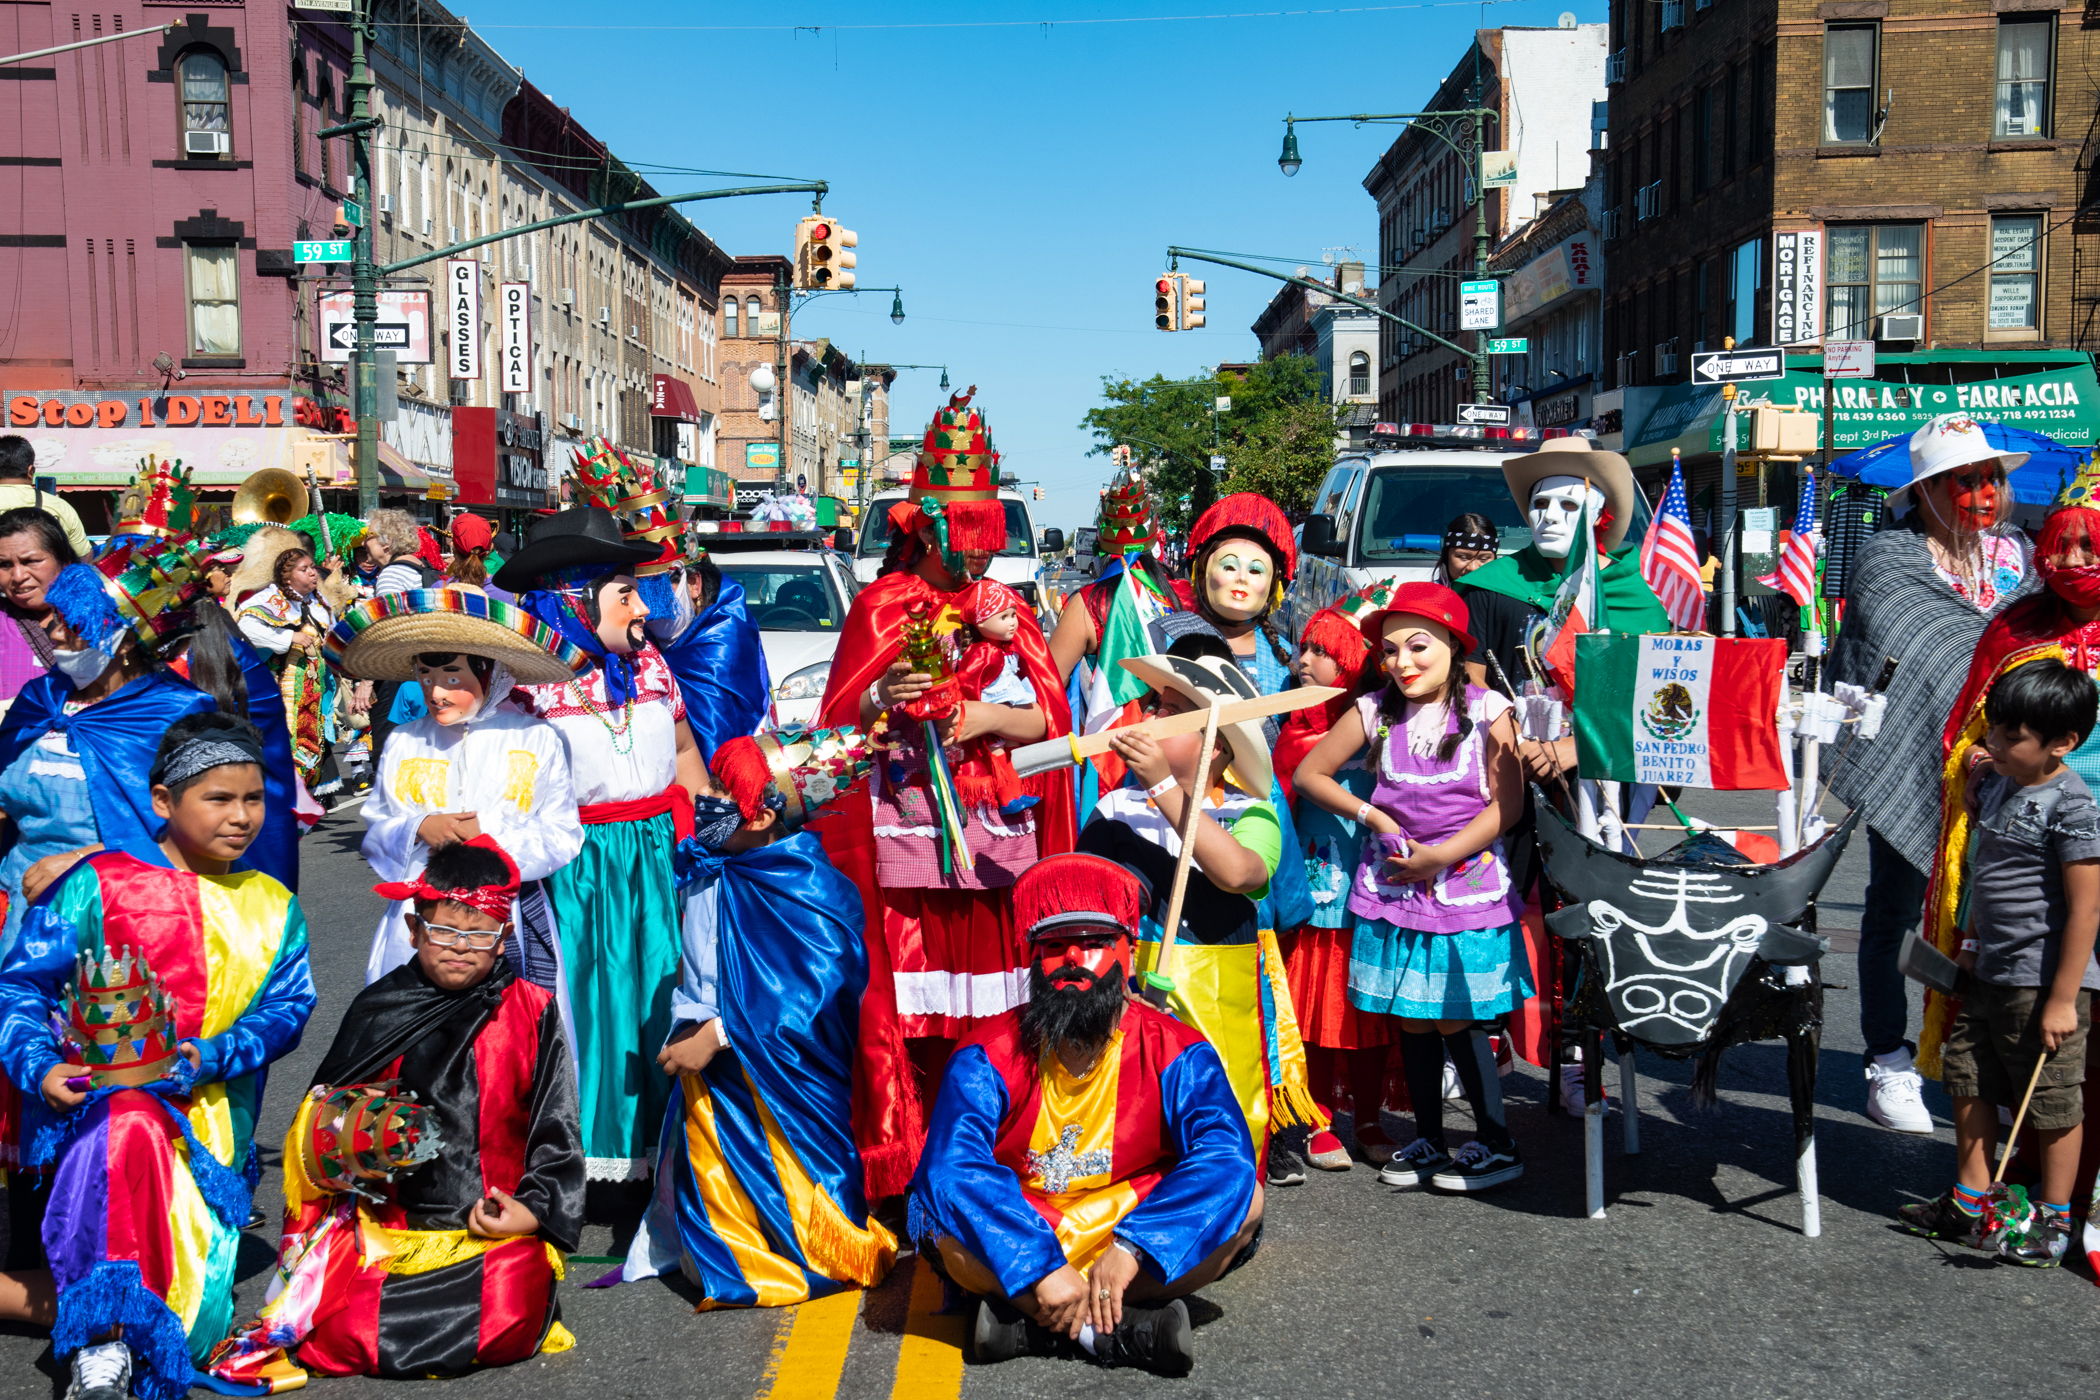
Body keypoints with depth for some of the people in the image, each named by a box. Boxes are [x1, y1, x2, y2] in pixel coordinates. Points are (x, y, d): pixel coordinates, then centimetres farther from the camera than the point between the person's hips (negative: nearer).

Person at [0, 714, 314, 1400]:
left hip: (210, 1121, 3)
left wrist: (211, 1054, -16)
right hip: (98, 1103, -3)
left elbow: (288, 1008, 4)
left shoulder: (274, 910, 13)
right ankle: (106, 1334, -39)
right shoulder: (100, 881, 2)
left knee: (196, 1321, -12)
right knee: (131, 1127, -41)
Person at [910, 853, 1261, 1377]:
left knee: (1242, 1199, -25)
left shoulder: (1175, 1053, -8)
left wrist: (1130, 1250, -36)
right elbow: (951, 1168, -23)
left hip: (1133, 1229, 1)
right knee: (938, 1214, -30)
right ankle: (1124, 1323, -25)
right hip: (1018, 1244, -1)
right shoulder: (988, 1057, -10)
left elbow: (1226, 1158, -22)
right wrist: (1039, 1269, -36)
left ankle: (1024, 1318, -25)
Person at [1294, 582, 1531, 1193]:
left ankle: (1497, 1143, 11)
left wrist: (1441, 854, -13)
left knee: (1455, 1018, -4)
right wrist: (1374, 818, -2)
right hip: (1393, 884, 3)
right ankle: (1427, 1139, 23)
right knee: (1411, 1019, 8)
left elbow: (1507, 802, -8)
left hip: (1467, 883, -3)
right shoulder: (1375, 712, 3)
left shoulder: (1486, 709, -4)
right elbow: (1309, 772, 7)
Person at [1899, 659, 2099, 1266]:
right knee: (1968, 1081, 14)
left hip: (2045, 983, -8)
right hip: (1990, 974, 8)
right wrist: (1973, 942, 15)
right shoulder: (1996, 785, 6)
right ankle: (1970, 1203, 27)